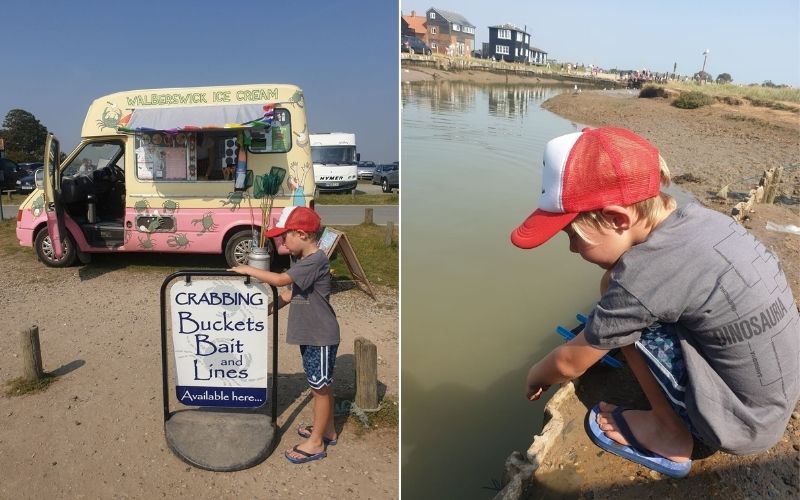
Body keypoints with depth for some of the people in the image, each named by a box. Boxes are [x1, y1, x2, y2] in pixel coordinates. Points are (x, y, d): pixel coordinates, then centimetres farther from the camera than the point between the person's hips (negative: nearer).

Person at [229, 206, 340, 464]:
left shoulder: (315, 260, -23)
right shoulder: (300, 259, 8)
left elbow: (280, 280, -30)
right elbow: (292, 293, 15)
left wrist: (247, 270, -19)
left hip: (321, 337, -9)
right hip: (308, 334, 9)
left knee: (320, 387, 4)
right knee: (321, 385, 21)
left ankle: (316, 443, 17)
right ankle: (327, 429, 37)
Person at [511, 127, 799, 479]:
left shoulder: (640, 277, -28)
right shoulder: (697, 218, -6)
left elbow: (569, 364, -12)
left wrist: (536, 375, 8)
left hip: (743, 423, -8)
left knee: (624, 301, -15)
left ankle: (671, 435, 1)